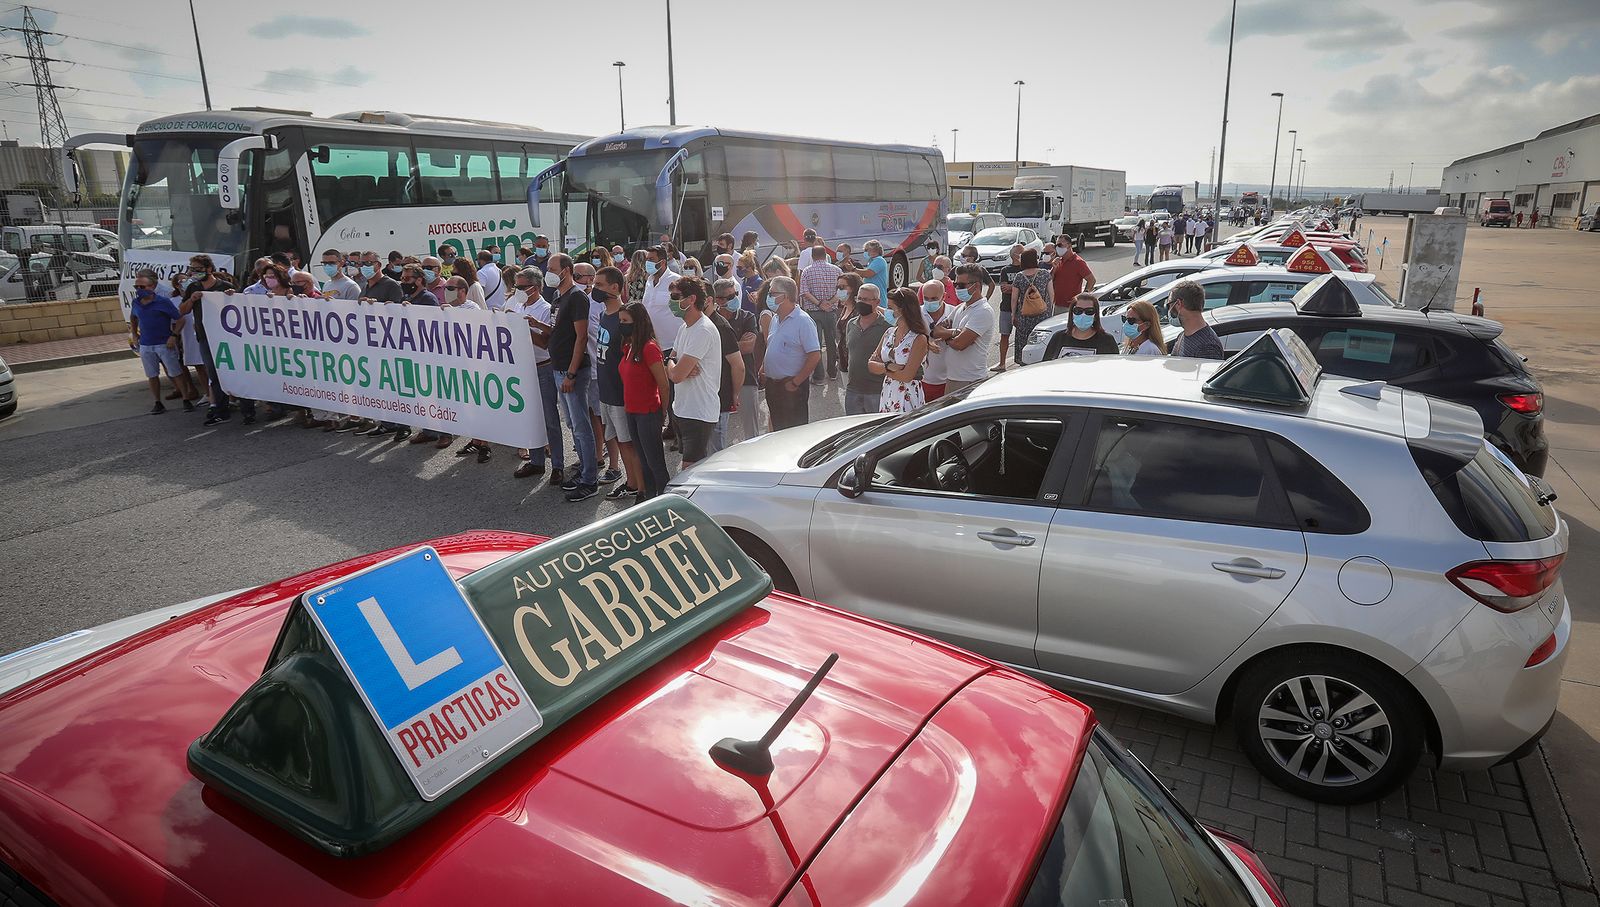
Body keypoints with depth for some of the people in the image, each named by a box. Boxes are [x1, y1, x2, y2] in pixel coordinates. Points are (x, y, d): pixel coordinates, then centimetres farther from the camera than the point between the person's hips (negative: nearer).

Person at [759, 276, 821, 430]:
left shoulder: (803, 321, -14)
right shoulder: (774, 319, 12)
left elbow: (815, 355, -19)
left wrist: (795, 382, -18)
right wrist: (763, 371, 8)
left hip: (792, 387, -8)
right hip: (772, 385, 8)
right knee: (777, 430, 15)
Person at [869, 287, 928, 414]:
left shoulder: (919, 339, -13)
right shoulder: (889, 334, 7)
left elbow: (907, 376, -18)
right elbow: (871, 364, 4)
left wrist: (882, 368, -5)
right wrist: (889, 366, -15)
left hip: (907, 397, -6)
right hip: (887, 394, 6)